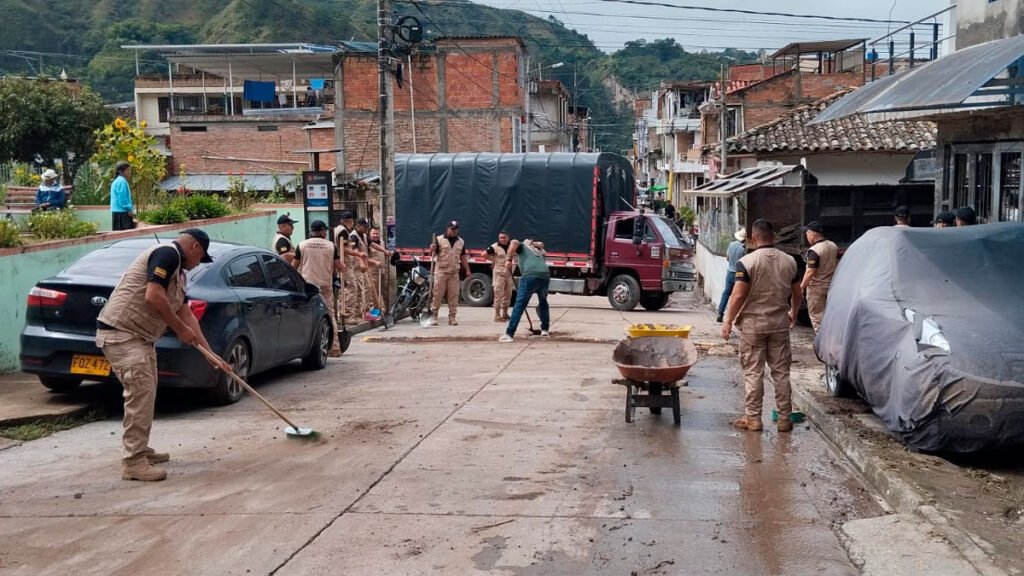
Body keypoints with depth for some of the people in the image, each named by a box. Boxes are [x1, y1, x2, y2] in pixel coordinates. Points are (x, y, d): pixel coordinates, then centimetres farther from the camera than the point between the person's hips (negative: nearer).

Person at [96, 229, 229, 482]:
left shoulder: (179, 273, 19)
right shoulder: (168, 254, -12)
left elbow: (186, 314, 20)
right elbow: (153, 297, -24)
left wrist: (212, 356, 17)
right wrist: (181, 329, -13)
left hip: (141, 337, 11)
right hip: (120, 333, -11)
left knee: (145, 393, 18)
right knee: (140, 393, -13)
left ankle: (140, 450, 31)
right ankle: (133, 463, -10)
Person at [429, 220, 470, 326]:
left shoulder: (461, 242, 12)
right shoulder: (439, 240, -1)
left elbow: (463, 257, 18)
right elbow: (433, 254, -2)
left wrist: (467, 270, 13)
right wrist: (432, 249, -24)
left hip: (454, 272, 4)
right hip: (441, 271, -4)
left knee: (454, 295, 1)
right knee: (438, 294, -4)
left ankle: (452, 317, 5)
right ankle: (433, 316, 2)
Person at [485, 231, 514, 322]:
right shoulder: (495, 247, -13)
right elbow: (484, 255, -15)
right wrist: (494, 260, -8)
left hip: (508, 273, 6)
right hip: (498, 273, -6)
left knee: (508, 294, 12)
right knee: (498, 294, -6)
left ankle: (505, 313, 25)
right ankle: (497, 315, -2)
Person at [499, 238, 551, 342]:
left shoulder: (522, 246, 23)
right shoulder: (539, 250, 38)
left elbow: (514, 242, -1)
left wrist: (509, 260, -1)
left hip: (530, 275, -5)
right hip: (545, 275, 5)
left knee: (519, 304, -6)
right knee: (543, 302, 30)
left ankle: (509, 334, -11)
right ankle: (545, 329, 33)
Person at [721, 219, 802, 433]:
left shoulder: (746, 262, -12)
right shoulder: (789, 261, 3)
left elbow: (739, 295, -16)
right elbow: (796, 293, 10)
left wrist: (728, 321, -6)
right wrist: (793, 313, 28)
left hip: (753, 322, -4)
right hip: (780, 323, 4)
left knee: (753, 372, 3)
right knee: (781, 371, 9)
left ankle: (753, 418, 5)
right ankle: (784, 418, 13)